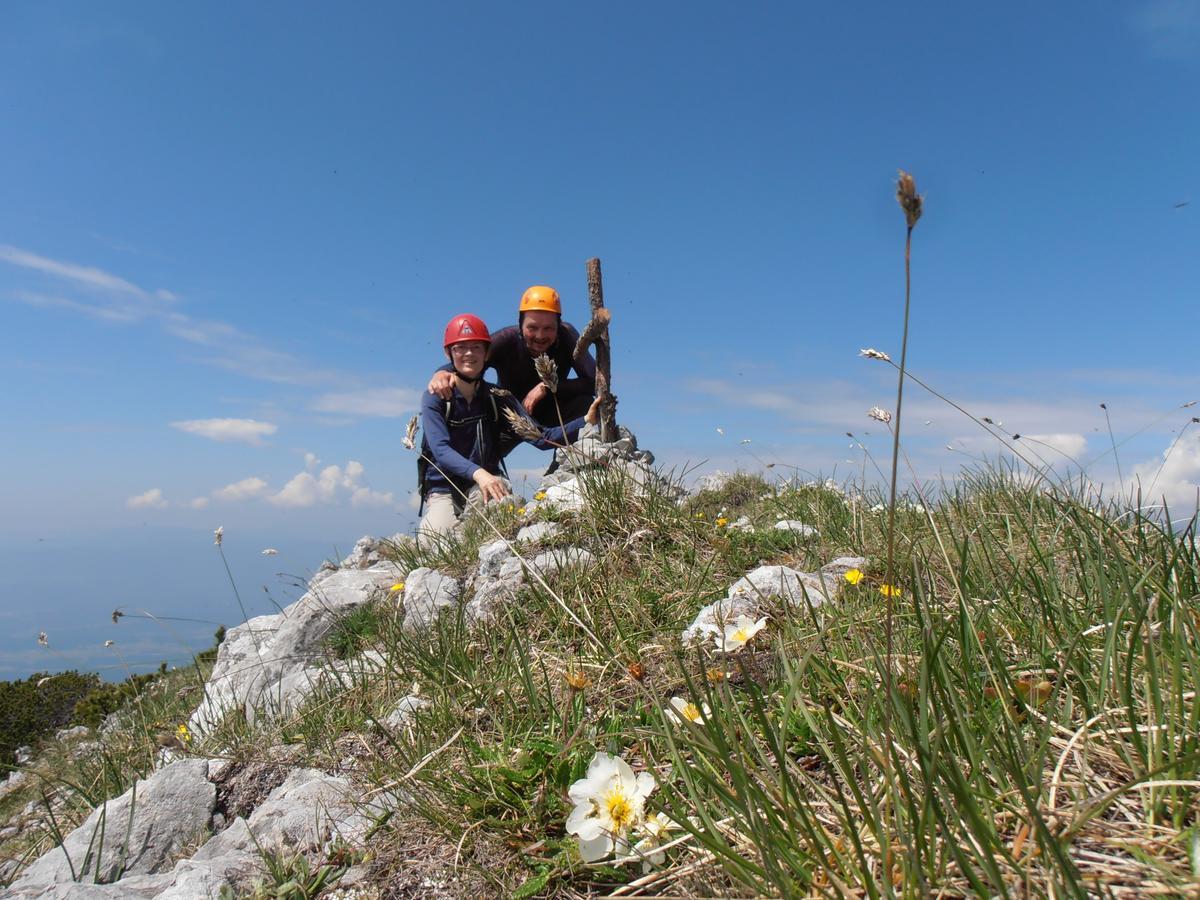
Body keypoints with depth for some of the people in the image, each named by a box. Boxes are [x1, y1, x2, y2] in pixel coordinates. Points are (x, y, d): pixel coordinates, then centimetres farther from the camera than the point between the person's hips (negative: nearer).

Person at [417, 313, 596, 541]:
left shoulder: (498, 398, 0)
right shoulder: (435, 399, -8)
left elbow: (540, 437, -12)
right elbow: (440, 450, -25)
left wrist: (586, 421, -28)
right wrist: (478, 473, -44)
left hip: (482, 489, 2)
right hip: (442, 490, -2)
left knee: (502, 489, -34)